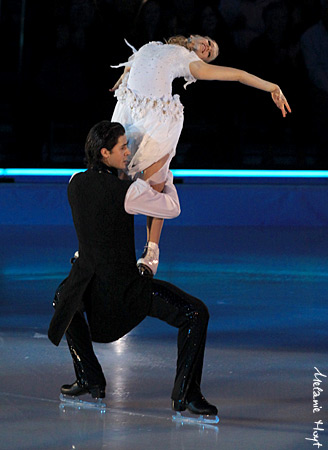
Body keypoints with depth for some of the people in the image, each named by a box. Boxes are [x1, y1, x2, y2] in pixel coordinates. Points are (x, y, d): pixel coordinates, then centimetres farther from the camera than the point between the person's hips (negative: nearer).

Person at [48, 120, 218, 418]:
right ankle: (185, 393, -4)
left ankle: (90, 378, 34)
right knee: (196, 314, -1)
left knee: (64, 297, 40)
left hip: (87, 288, 6)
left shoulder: (76, 183, -1)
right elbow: (172, 209, -5)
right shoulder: (129, 191, -19)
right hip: (124, 289, -5)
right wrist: (165, 174, 11)